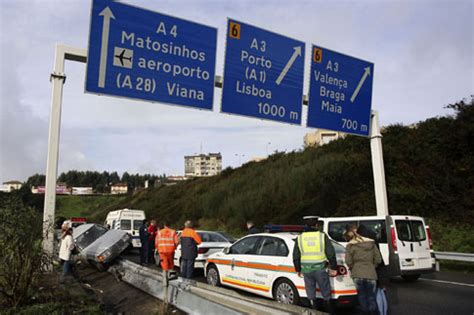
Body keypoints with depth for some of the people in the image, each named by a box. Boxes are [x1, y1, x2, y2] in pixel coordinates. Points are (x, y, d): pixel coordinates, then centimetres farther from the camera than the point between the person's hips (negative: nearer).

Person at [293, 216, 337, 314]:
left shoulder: (300, 238, 2)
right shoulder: (322, 236, -5)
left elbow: (296, 257, 7)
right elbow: (331, 254, -4)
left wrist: (298, 269, 17)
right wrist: (334, 268, 5)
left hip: (306, 269, 2)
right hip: (320, 269, -1)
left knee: (311, 293, 14)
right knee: (326, 293, 11)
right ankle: (330, 311, 15)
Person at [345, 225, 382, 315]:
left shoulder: (350, 245, -3)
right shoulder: (371, 243, 7)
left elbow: (348, 261, -8)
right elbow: (378, 259, 7)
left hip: (357, 274, -2)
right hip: (371, 274, 2)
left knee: (362, 296, 11)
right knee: (371, 297, 9)